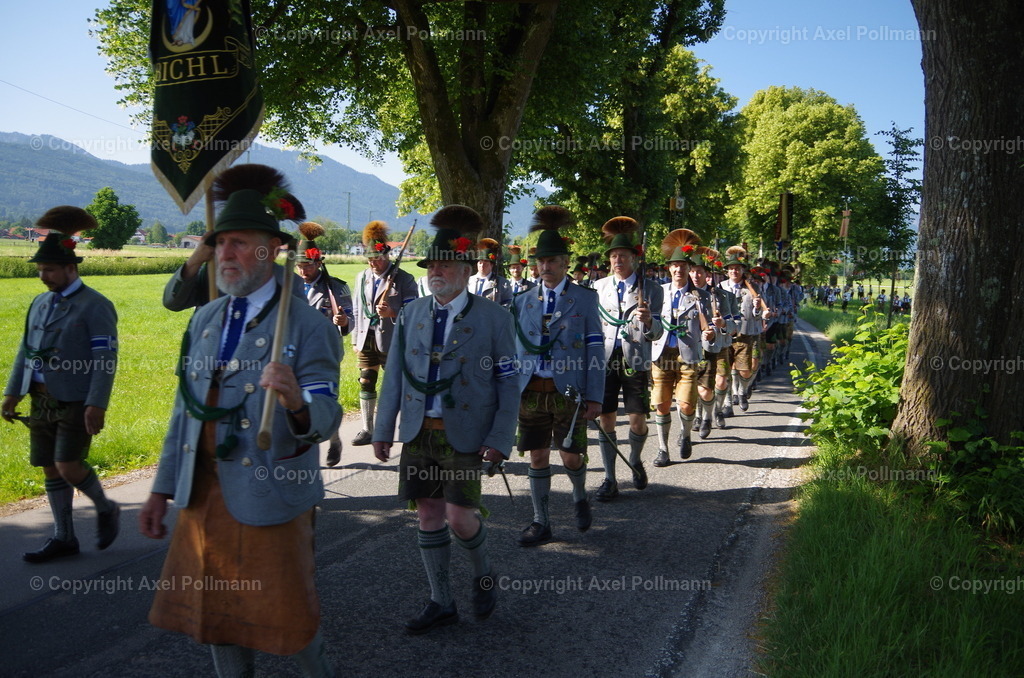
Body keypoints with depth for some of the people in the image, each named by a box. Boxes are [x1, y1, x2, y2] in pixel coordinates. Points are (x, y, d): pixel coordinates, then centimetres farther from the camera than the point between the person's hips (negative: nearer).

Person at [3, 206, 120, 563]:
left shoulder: (96, 306, -9)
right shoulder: (40, 303, 13)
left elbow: (105, 359, -15)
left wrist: (96, 406, -21)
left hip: (77, 403, -7)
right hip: (42, 401, 7)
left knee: (67, 467, -12)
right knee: (51, 470, 9)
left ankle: (106, 508, 15)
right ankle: (64, 538, 19)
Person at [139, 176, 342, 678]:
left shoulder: (307, 327, -12)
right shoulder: (204, 321, 7)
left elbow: (325, 417, -20)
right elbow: (184, 411, 12)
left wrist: (298, 403, -43)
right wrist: (162, 489, 11)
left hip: (270, 499, -6)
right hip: (203, 497, 6)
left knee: (284, 614, 8)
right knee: (214, 611, 17)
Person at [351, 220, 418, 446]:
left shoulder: (404, 279, -5)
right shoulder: (362, 277, 12)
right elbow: (356, 310, 17)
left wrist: (391, 313, -25)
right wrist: (355, 339, 13)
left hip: (392, 342, -5)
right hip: (366, 340, 5)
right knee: (366, 384, 7)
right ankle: (367, 430, 16)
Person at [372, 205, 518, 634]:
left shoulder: (493, 318, -3)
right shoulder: (411, 314, 8)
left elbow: (508, 384, -4)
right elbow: (395, 374, 10)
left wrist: (500, 439, -12)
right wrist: (384, 428, 6)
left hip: (465, 434, -4)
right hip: (418, 433, 4)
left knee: (459, 517, -10)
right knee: (428, 516, 9)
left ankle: (483, 573, 23)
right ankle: (441, 602, 23)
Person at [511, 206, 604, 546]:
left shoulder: (585, 298, 0)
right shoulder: (523, 301, 9)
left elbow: (595, 351, -2)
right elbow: (517, 350, 11)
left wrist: (595, 397, -7)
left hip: (568, 391, -2)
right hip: (530, 391, 3)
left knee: (571, 456, 5)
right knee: (538, 457, 5)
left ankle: (580, 497, 36)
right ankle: (541, 523, 15)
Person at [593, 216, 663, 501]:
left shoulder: (650, 289, 1)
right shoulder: (599, 287, 9)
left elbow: (656, 333, -6)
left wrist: (648, 320, -28)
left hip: (635, 360, -2)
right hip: (605, 359, 2)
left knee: (638, 421, -2)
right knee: (605, 420, 0)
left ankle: (635, 460, 29)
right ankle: (610, 480, 10)